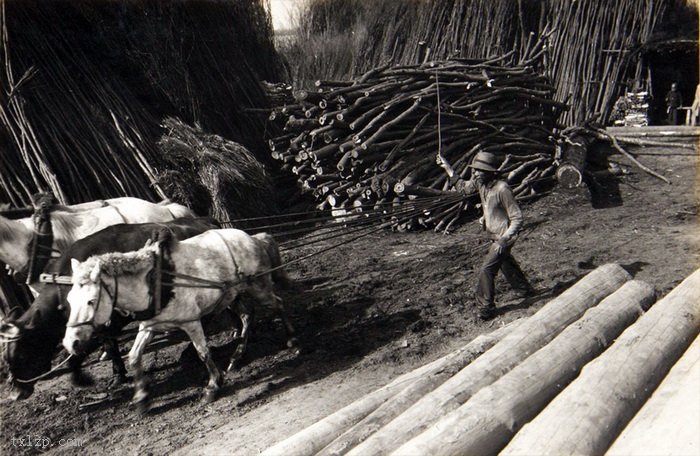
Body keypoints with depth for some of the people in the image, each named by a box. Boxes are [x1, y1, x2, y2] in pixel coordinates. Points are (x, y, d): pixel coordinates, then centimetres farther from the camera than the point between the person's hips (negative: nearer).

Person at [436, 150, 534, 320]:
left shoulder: (502, 189, -28)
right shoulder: (480, 182, -6)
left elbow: (517, 218, -24)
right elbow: (463, 187, 13)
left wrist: (504, 239, -30)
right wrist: (447, 167, 6)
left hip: (504, 236, -9)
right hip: (496, 236, 9)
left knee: (486, 270, -11)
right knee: (506, 263, 26)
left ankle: (486, 309, -1)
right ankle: (524, 289, 48)